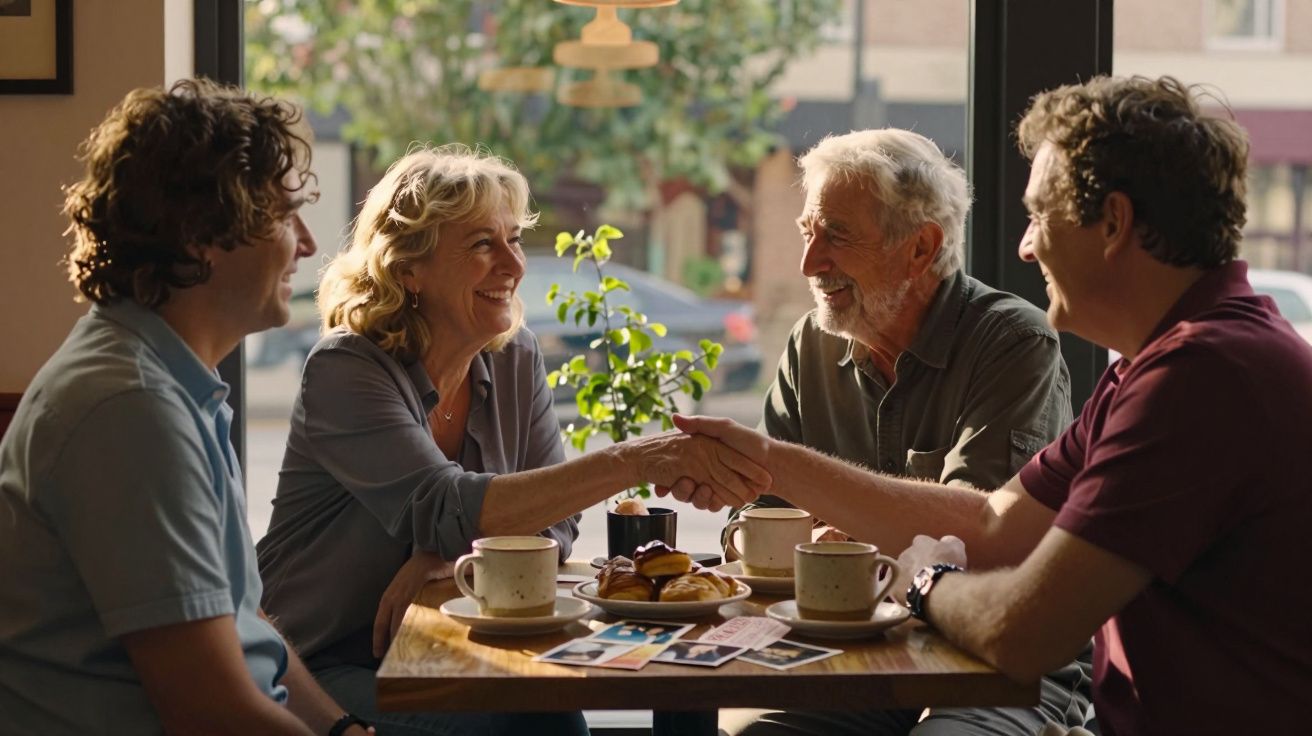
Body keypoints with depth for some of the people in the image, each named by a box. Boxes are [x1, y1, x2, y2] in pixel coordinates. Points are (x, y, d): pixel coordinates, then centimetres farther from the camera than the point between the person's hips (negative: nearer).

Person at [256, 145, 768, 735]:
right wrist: (631, 462, -38)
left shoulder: (515, 360, 3)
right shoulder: (345, 370, -17)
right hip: (323, 667, -5)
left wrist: (451, 559, -21)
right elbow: (446, 511, -30)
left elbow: (551, 522, 1)